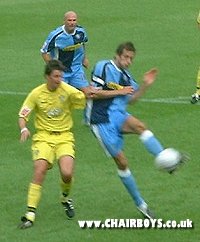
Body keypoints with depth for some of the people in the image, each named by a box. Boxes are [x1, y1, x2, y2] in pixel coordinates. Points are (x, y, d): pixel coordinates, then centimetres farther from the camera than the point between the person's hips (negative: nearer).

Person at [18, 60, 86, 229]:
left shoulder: (67, 90, -5)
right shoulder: (37, 94, -3)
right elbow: (22, 115, 2)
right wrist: (24, 128, -17)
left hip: (64, 137, 0)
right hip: (43, 137, 0)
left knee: (67, 173, -20)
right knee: (39, 171, -20)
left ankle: (66, 198, 15)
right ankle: (31, 213, -14)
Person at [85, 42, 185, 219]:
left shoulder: (126, 76, 15)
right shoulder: (103, 67, -6)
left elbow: (131, 99, 22)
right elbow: (94, 93, -11)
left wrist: (145, 85, 8)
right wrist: (119, 91, -11)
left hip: (116, 115, 5)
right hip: (101, 121, -5)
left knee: (139, 125, -31)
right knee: (121, 161, -6)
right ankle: (140, 203, 2)